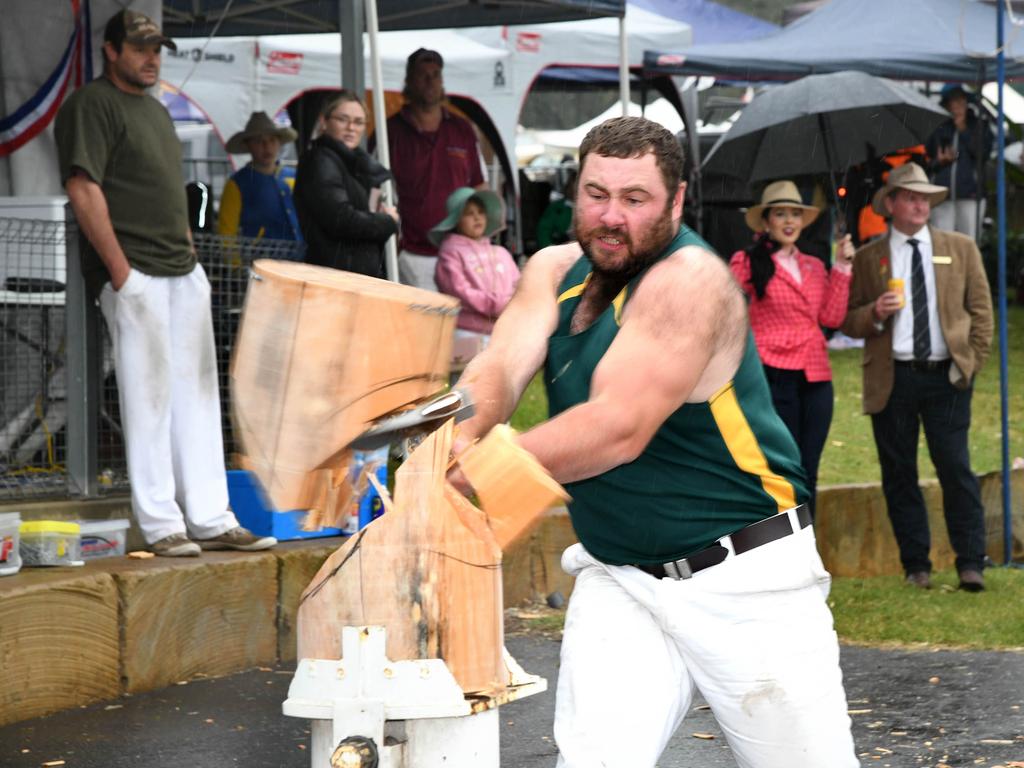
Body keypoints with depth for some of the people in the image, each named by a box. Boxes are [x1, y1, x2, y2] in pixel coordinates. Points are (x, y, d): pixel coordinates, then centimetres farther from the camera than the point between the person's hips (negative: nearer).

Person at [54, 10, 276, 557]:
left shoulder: (155, 110, 21)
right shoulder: (91, 105, -7)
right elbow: (83, 190, -15)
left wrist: (191, 255, 16)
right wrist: (120, 271, -19)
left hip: (183, 271, 9)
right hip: (134, 274, -9)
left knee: (196, 394, 8)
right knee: (148, 395, -6)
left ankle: (211, 520, 13)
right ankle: (160, 526, -1)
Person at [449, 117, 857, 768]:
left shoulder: (691, 279, -18)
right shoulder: (555, 271, 5)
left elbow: (619, 429, -26)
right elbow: (500, 369, -10)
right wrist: (460, 435, -33)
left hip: (746, 582, -5)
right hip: (618, 583, 5)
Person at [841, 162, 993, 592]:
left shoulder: (960, 249, 10)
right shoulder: (867, 259, 8)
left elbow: (981, 310, 10)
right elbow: (848, 322, 8)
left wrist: (972, 363, 1)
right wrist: (875, 313, -13)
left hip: (946, 377, -1)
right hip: (891, 379, 1)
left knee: (955, 468, -7)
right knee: (899, 474, 3)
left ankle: (971, 564, -4)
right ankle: (916, 565, 11)